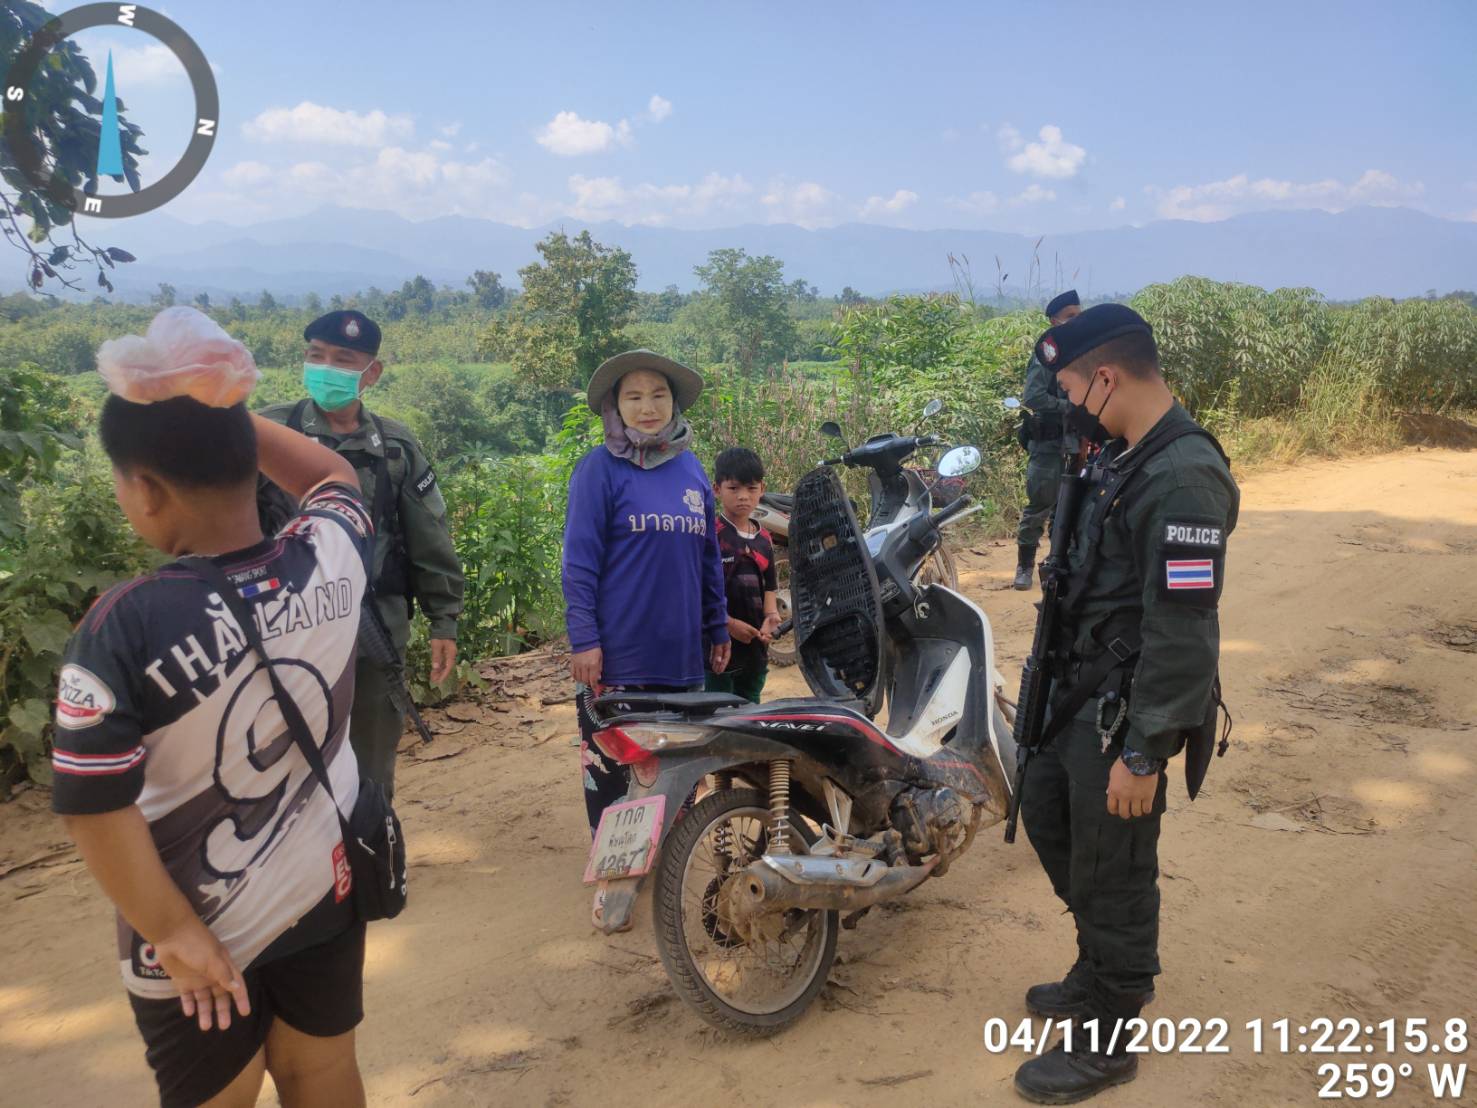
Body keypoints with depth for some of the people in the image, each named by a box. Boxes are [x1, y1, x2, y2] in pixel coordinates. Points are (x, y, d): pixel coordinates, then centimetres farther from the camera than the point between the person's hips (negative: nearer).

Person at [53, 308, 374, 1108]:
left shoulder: (126, 626, -26)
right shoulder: (332, 559, -14)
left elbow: (97, 809, -23)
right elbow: (334, 477, 9)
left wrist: (174, 934, -12)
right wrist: (219, 413, 0)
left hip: (203, 926, -4)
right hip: (329, 889, 4)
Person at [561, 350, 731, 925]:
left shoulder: (692, 470, 11)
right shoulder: (599, 469, -5)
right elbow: (579, 559, -9)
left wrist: (718, 628, 17)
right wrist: (583, 638, -14)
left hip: (681, 657, 5)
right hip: (618, 657, -5)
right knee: (610, 770, 4)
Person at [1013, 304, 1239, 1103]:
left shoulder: (1183, 479, -25)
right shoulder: (1125, 458, 7)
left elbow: (1183, 636, -26)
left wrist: (1143, 754, -23)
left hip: (1128, 711, -10)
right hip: (1083, 691, 10)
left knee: (1111, 875, 4)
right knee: (1046, 813, 23)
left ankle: (1106, 1043, 24)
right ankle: (1108, 970, 43)